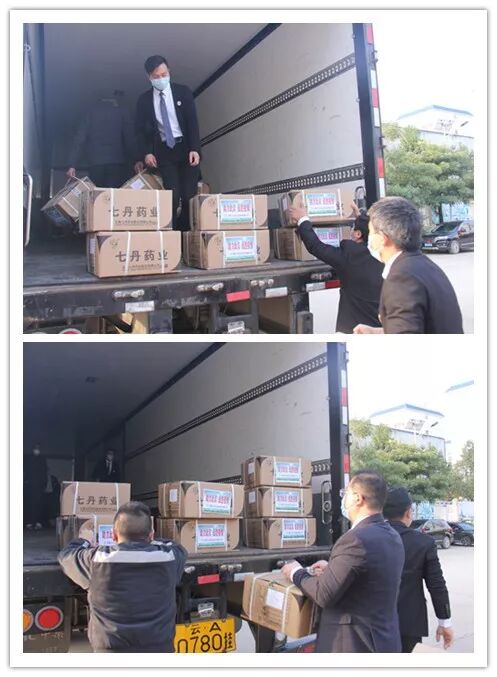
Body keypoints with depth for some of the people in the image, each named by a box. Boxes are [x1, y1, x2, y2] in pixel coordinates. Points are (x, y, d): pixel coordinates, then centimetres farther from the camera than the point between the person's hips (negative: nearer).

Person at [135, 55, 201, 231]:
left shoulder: (182, 92, 1)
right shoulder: (144, 99, 4)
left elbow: (192, 121, -5)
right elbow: (140, 129, 5)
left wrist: (195, 149, -16)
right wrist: (146, 153, -11)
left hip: (186, 148, 0)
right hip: (164, 151, 0)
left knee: (189, 195, -7)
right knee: (172, 195, -12)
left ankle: (186, 232, 5)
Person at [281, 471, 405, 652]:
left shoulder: (356, 539, -22)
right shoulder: (392, 536, 6)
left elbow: (324, 595, -19)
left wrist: (296, 573, -2)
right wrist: (332, 569, 16)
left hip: (355, 644, -9)